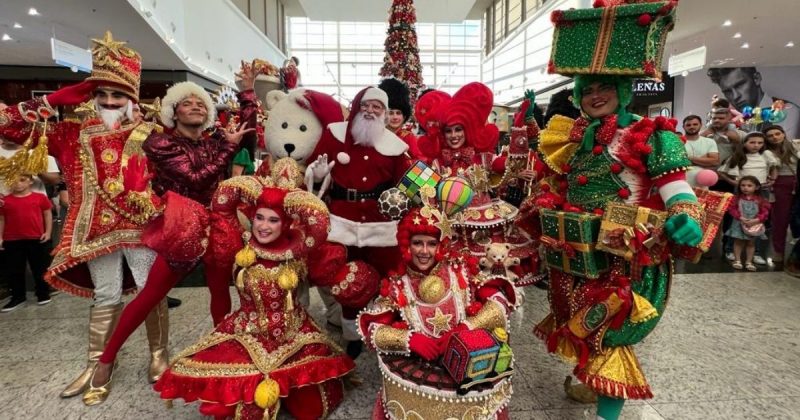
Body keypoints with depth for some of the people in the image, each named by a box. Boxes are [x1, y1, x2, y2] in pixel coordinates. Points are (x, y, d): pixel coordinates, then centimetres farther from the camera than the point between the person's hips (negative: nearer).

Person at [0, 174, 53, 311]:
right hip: (12, 241, 2)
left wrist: (48, 232, -2)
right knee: (14, 270, 9)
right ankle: (18, 297, 21)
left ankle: (43, 294, 19)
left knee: (40, 268, 7)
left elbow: (48, 214, 6)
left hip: (37, 239, -2)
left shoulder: (40, 197, 1)